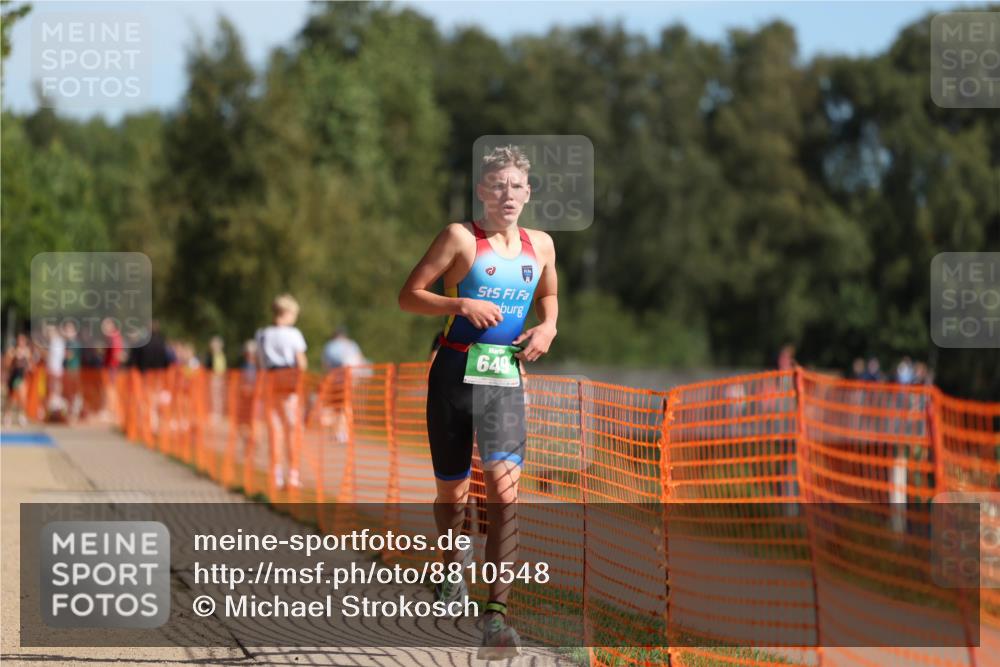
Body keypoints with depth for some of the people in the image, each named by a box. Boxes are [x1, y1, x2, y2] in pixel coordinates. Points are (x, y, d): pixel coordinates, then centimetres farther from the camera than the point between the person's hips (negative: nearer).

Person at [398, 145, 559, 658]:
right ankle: (454, 568, 42)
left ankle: (495, 616, -20)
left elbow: (548, 295, 28)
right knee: (452, 491, 9)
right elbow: (409, 295, -6)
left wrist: (547, 327, 7)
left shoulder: (540, 245, 9)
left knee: (504, 487, -17)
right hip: (456, 374, -2)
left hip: (506, 380, 2)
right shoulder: (461, 237, -5)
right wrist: (463, 305, -19)